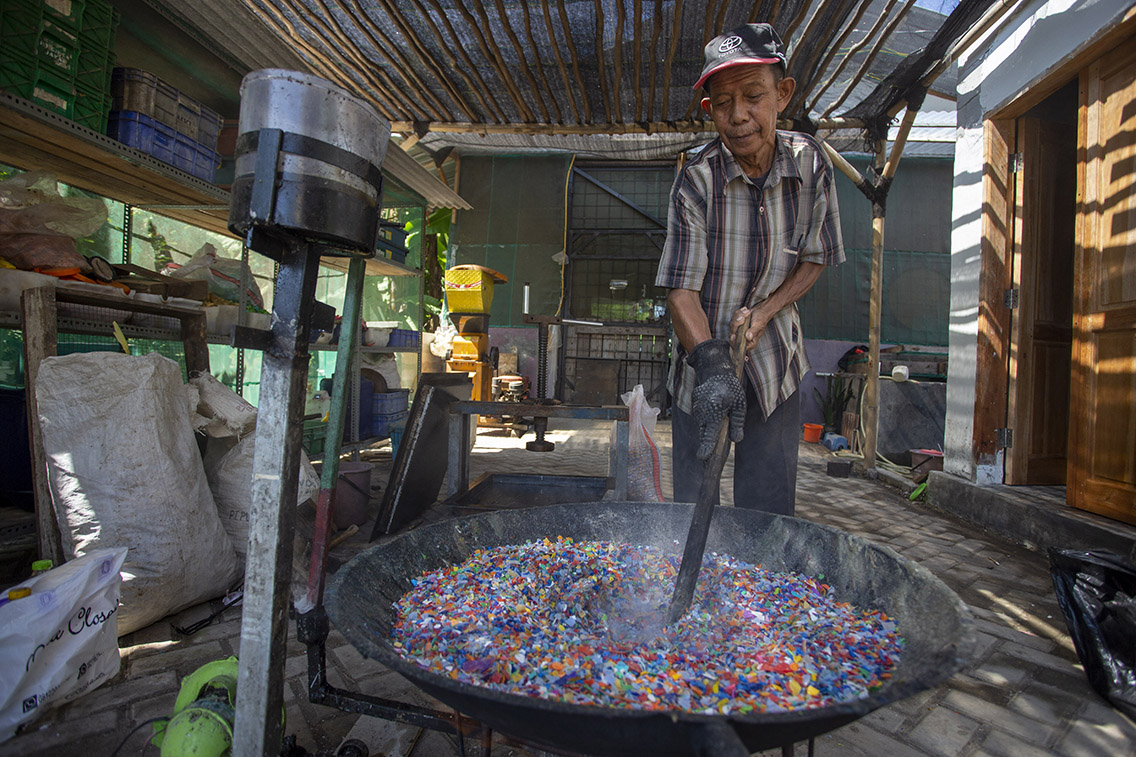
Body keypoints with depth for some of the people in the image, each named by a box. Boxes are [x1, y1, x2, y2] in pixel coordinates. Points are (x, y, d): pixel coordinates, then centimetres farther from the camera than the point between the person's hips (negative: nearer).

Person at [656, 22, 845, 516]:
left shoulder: (811, 164, -5)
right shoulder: (696, 181, -15)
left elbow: (814, 259, 5)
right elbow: (681, 290, -18)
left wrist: (763, 311, -12)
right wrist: (711, 367, -32)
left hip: (774, 361, 2)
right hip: (703, 363, -2)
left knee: (767, 508, 8)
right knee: (693, 504, 7)